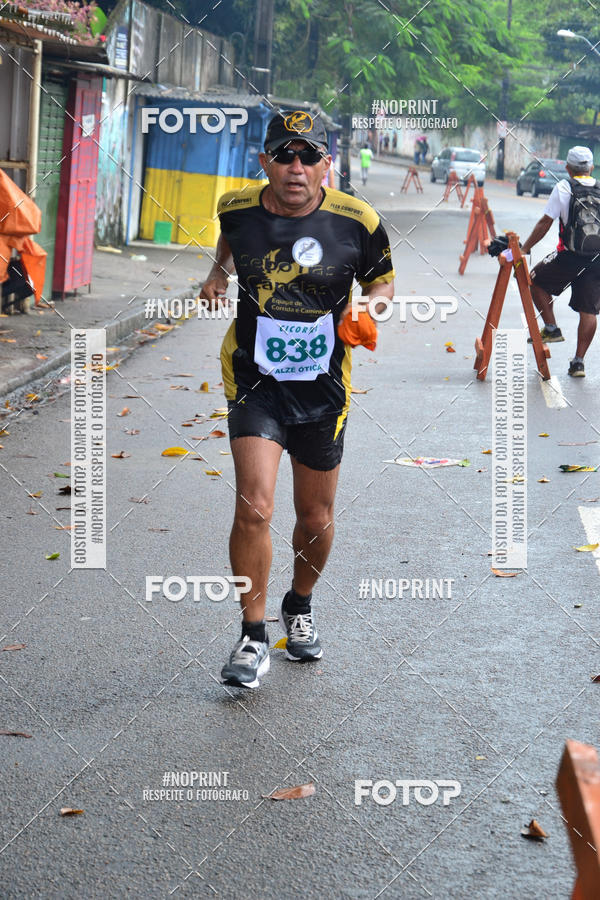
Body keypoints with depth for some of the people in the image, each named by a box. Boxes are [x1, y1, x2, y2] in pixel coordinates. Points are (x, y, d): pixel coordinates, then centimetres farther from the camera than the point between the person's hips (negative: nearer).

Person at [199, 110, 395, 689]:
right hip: (254, 382, 0)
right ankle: (253, 637, -1)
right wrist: (219, 273, 5)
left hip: (323, 387, 1)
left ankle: (299, 607, 43)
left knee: (316, 518, 13)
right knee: (253, 508, -16)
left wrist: (373, 304, -15)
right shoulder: (238, 208, -5)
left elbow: (381, 281, 6)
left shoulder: (357, 222, -11)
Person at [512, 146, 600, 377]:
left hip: (569, 257, -3)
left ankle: (551, 328, 17)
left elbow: (545, 223, -4)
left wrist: (524, 248, 3)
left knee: (535, 281, 21)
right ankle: (578, 362, 6)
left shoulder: (564, 187, -3)